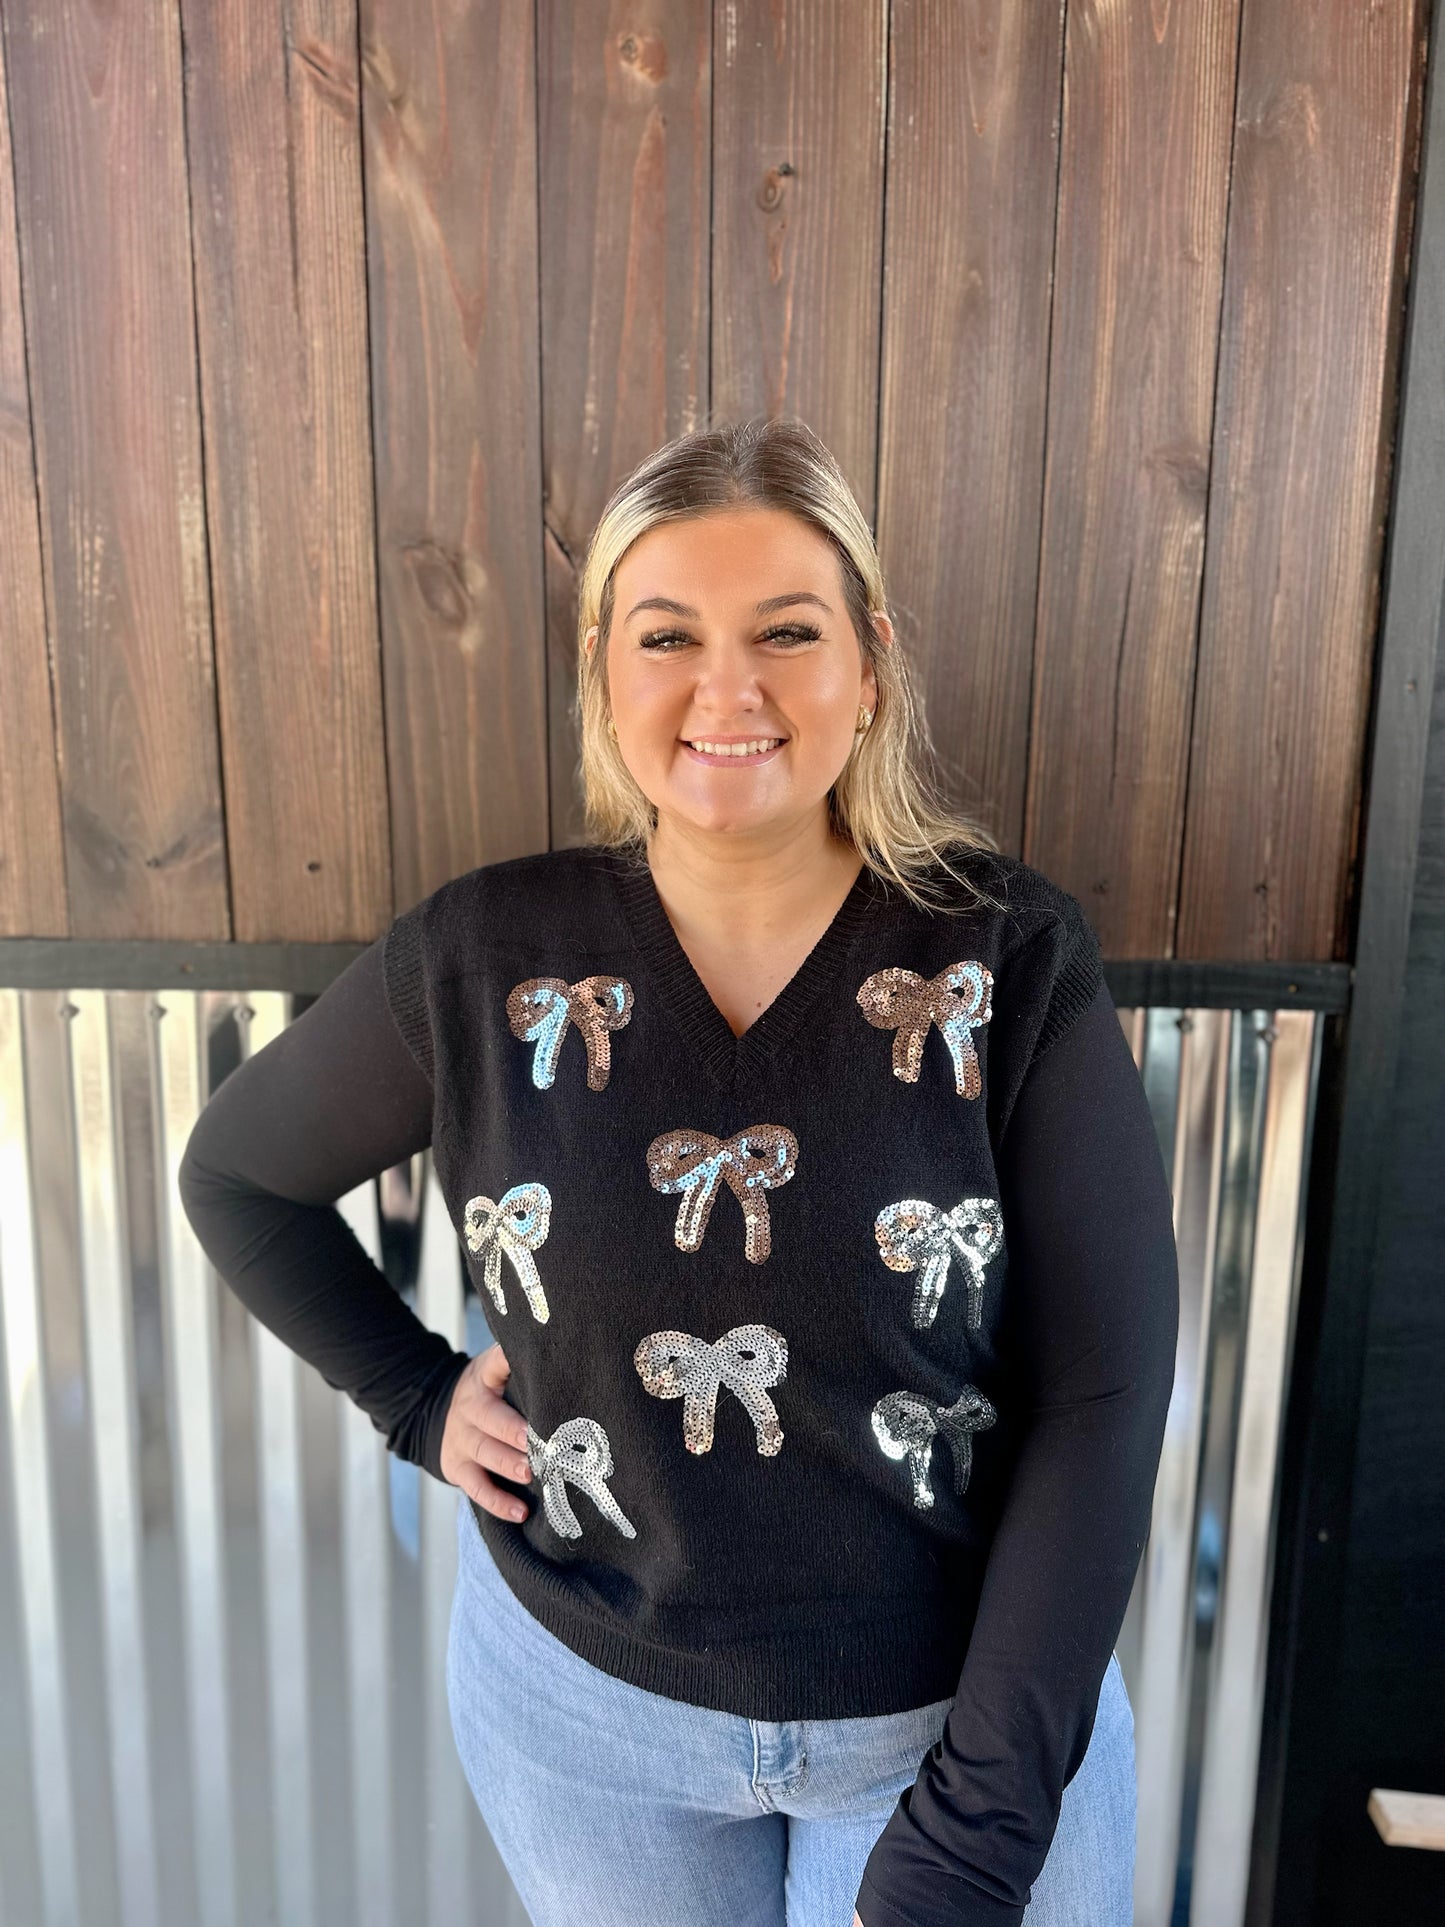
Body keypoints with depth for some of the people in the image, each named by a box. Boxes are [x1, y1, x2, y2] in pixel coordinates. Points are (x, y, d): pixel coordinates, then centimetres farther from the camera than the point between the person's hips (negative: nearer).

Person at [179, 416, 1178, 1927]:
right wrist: (417, 1400, -4)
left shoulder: (1012, 959, -16)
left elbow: (1098, 1401, -15)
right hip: (581, 1695, 2)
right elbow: (235, 1172, 5)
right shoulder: (480, 957, -12)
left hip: (965, 1705, -1)